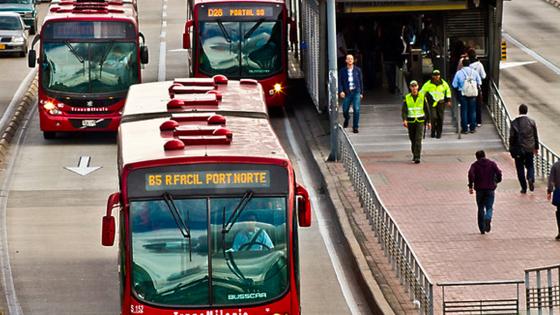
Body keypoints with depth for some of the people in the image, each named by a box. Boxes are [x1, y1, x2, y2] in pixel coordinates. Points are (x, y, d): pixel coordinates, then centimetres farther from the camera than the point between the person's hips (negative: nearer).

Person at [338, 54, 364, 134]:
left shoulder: (357, 70, 5)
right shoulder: (342, 71, 3)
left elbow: (361, 81, 11)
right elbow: (339, 82, 0)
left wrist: (361, 92, 10)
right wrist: (341, 91, -15)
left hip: (356, 92, 0)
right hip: (347, 93, 0)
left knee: (356, 109, -12)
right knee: (345, 110, 6)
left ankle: (355, 127, -3)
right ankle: (346, 119, 42)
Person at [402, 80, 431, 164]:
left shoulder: (422, 97, 2)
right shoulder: (407, 98, 2)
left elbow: (427, 109, 8)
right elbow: (404, 110, -6)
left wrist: (429, 121, 7)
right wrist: (404, 120, -22)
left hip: (420, 121, -2)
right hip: (410, 121, 2)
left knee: (418, 139, -14)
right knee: (413, 140, 11)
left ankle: (417, 157, -19)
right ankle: (414, 155, 33)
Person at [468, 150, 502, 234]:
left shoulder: (475, 165, 3)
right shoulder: (492, 164, 6)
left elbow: (471, 174, -15)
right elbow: (498, 173, -5)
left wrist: (470, 186, -13)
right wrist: (497, 181, 13)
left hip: (479, 189, 0)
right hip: (490, 189, 0)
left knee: (481, 208, 11)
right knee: (489, 207, 2)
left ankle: (482, 228, 10)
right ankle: (488, 219, -31)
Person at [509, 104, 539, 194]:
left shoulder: (514, 123, -8)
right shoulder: (532, 122, -2)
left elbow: (512, 137, -6)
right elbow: (535, 136, 5)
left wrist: (511, 150, 3)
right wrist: (536, 147, 16)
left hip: (518, 149, -2)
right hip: (529, 148, 2)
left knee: (520, 168, 7)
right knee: (530, 165, 16)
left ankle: (524, 188, 7)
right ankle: (531, 178, -13)